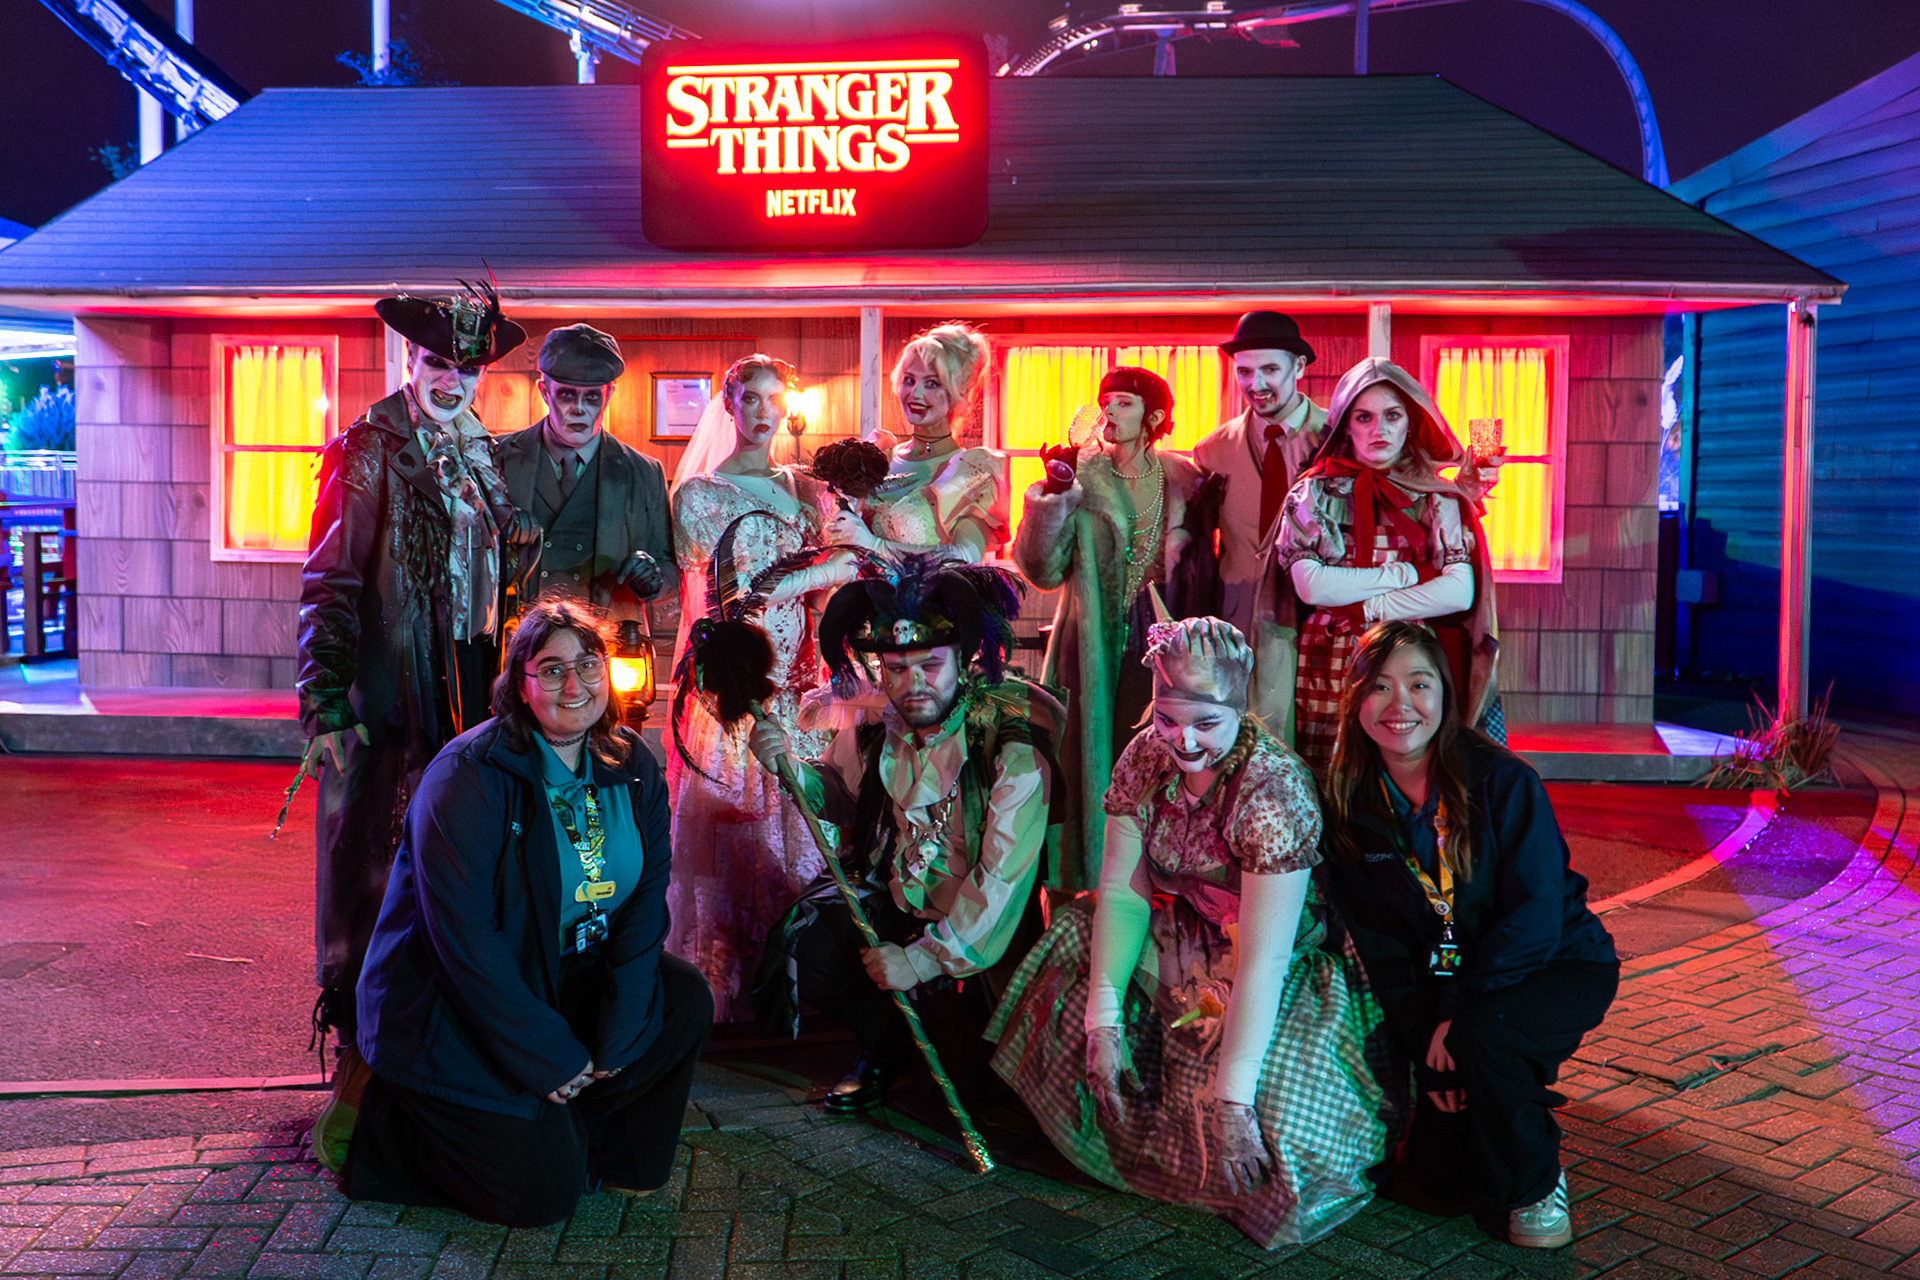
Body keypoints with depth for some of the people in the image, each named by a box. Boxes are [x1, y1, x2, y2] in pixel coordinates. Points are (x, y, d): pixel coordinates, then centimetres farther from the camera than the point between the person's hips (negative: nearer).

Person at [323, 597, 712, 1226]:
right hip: (449, 1010, -7)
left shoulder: (631, 767, -1)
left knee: (685, 998, -13)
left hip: (565, 980, 7)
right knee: (545, 1190, -13)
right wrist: (549, 1057, -22)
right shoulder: (466, 778, -20)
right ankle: (382, 1120, 8)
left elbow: (646, 897, -1)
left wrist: (619, 1030, -12)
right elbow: (465, 939, -23)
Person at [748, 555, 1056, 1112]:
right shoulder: (875, 722, -7)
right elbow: (841, 791, 13)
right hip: (891, 895, 5)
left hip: (974, 929, -5)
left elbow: (1003, 880, -25)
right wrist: (788, 766, -9)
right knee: (803, 946, -16)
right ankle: (885, 1046, 13)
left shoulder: (1012, 743, -24)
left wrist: (925, 959, -25)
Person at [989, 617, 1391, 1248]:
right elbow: (1122, 892, -7)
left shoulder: (1274, 789, -29)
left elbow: (1263, 957, -32)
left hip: (1286, 970, -6)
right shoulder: (1145, 757, -10)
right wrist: (1104, 1021, -16)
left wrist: (1233, 1097, -34)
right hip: (1181, 947, 7)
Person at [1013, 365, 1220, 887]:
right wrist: (1053, 495, -18)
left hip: (1161, 641, 1)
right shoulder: (1080, 478, 2)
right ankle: (1086, 877, 9)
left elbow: (1199, 569, 14)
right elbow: (1044, 569, -8)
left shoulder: (1181, 480, 8)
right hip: (1096, 644, -1)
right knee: (1093, 753, -2)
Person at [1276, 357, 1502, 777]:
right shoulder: (1316, 494, 6)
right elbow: (1310, 585, -9)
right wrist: (1409, 573, -7)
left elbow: (1460, 593, -7)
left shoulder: (1438, 499, 6)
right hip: (1332, 673, 0)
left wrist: (1365, 609, -8)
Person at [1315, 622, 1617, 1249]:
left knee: (1479, 1031, -34)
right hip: (1445, 985, 4)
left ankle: (1537, 1185, -6)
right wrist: (1424, 1041, -13)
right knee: (1437, 1160, -8)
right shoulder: (1350, 805, -7)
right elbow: (1380, 949, -3)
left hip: (1562, 967, -4)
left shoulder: (1502, 780, -18)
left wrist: (1458, 1013, -26)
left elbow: (1536, 915, -21)